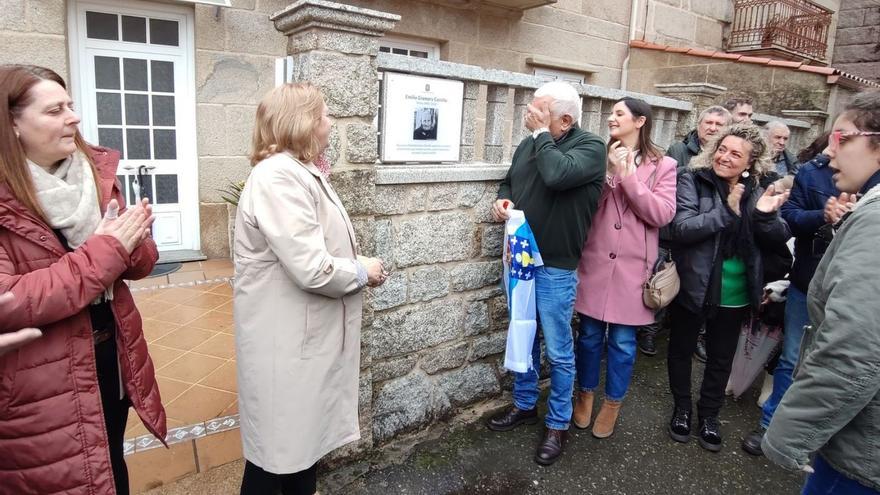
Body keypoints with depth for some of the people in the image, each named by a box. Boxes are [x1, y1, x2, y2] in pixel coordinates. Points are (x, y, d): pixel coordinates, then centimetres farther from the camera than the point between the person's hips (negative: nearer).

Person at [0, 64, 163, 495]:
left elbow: (139, 264, 5)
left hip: (111, 359, 6)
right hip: (39, 388, -5)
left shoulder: (93, 173, 2)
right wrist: (105, 249, -25)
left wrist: (130, 239, -18)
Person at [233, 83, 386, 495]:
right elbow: (313, 269, -29)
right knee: (279, 443, 9)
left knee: (305, 434, 23)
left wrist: (358, 267, 2)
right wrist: (364, 271, -12)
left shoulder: (299, 172, 11)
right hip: (287, 341, -10)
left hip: (306, 335, 10)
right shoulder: (278, 177, -23)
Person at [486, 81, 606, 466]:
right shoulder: (529, 144, 7)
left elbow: (557, 175, -31)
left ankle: (558, 424, 23)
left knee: (558, 350, 5)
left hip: (555, 267, -6)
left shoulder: (590, 146, -12)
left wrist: (541, 133, -17)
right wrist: (503, 199, -2)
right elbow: (509, 180, 20)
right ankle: (524, 405, 37)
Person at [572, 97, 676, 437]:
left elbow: (663, 214, -11)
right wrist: (610, 173, -15)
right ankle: (585, 394, 33)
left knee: (623, 340, 9)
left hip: (632, 268, -1)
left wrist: (629, 177, -15)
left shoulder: (662, 166, 0)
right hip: (594, 262, 2)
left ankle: (613, 403, 28)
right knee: (590, 334, 12)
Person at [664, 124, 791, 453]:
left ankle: (709, 414, 38)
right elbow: (680, 228, -23)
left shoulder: (755, 192, 2)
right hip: (693, 287, -3)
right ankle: (682, 408, 37)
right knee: (681, 350, 14)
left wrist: (765, 215, -18)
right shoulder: (692, 181, -11)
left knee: (722, 358, 18)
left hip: (736, 295, 4)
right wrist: (727, 212, -28)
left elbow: (779, 238, 1)